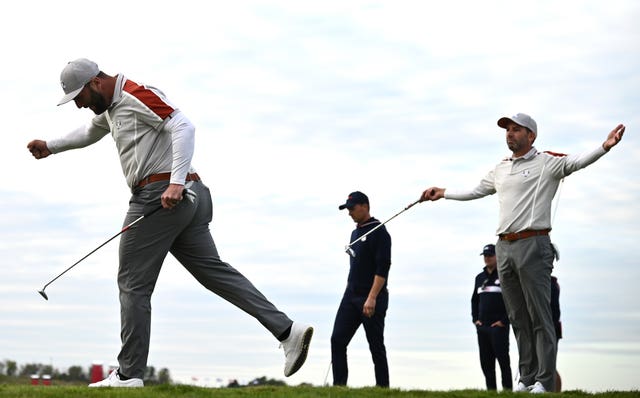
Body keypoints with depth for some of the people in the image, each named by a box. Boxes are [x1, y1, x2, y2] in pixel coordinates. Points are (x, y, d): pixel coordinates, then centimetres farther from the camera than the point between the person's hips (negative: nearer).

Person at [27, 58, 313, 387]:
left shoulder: (136, 96, -10)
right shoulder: (110, 105, 22)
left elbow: (183, 126, -22)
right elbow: (90, 132, 46)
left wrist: (176, 182, -31)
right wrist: (50, 146, 47)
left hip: (159, 195, -10)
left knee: (133, 283, -3)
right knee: (213, 270, 5)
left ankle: (129, 373, 0)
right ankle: (287, 330, -5)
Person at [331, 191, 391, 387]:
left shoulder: (379, 232, -8)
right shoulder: (355, 233, 18)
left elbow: (383, 268, -16)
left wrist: (372, 298, -24)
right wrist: (349, 295, 18)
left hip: (373, 299, -8)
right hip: (350, 297, 8)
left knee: (376, 346, -3)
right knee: (337, 340, -3)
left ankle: (383, 388, 2)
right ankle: (339, 386, -3)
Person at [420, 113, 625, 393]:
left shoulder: (547, 164, -1)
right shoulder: (501, 169, 19)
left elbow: (577, 162, -18)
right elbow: (475, 191, 34)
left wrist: (605, 147, -35)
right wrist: (443, 193, 40)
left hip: (533, 246, -7)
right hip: (504, 247, 7)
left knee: (539, 316, -6)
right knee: (518, 318, 9)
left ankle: (544, 380, -5)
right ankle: (527, 378, 15)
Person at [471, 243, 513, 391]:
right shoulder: (480, 277, 18)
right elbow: (474, 300, 25)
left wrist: (504, 321, -12)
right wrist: (475, 319, 12)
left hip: (498, 326, -6)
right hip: (482, 326, 6)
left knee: (502, 357, -9)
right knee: (485, 361, 5)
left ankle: (507, 388, -8)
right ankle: (491, 389, 8)